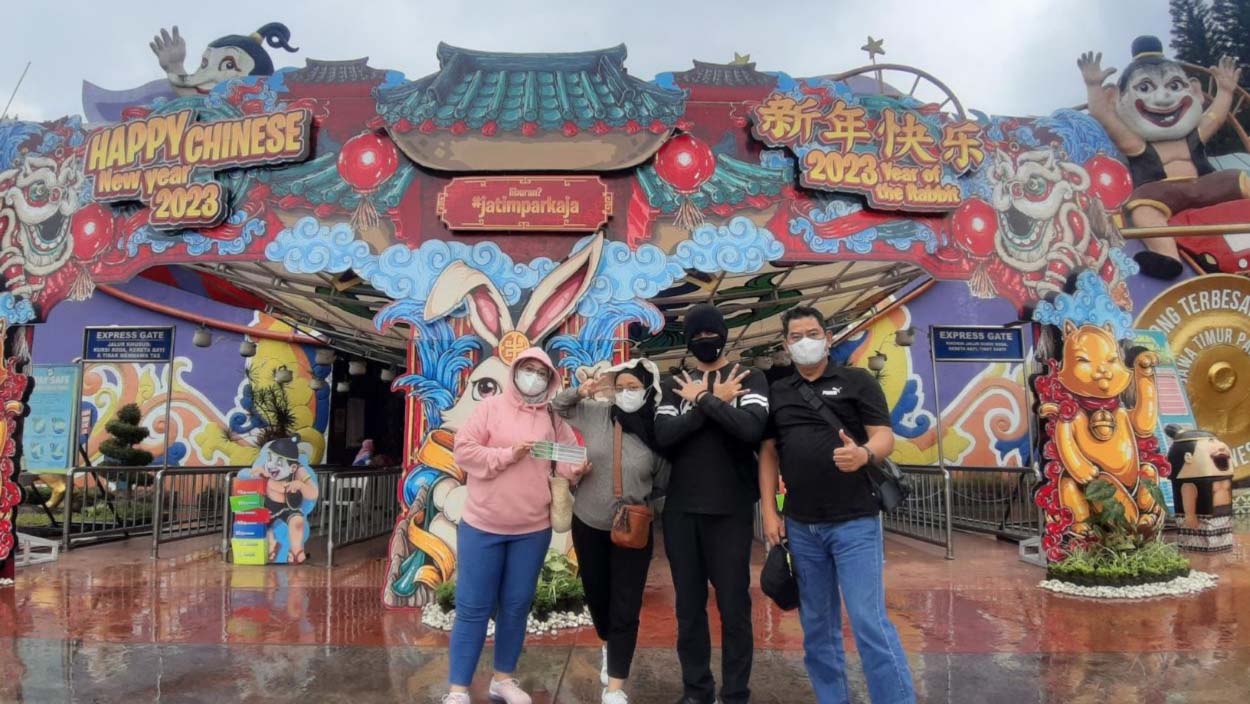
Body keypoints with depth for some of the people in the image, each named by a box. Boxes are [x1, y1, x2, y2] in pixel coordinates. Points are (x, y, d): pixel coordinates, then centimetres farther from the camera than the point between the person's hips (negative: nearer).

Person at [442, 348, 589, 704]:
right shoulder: (491, 407, -2)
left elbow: (565, 461, 7)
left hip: (533, 529, 3)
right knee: (473, 607, 2)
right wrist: (507, 455, -18)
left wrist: (577, 468, -15)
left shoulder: (554, 419, 6)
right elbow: (463, 450, -8)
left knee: (517, 606, 13)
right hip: (483, 525, -3)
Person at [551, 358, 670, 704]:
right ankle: (609, 647, 49)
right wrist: (579, 392, -12)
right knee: (596, 594, 19)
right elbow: (557, 405, 5)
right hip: (588, 523, 3)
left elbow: (662, 485, -2)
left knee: (626, 608, 0)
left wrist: (639, 505, -13)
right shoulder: (594, 413, -9)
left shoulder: (658, 431, -13)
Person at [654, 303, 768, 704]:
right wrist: (714, 402, -10)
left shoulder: (750, 378, 3)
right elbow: (663, 436, -6)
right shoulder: (676, 385, 10)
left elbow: (751, 428, -16)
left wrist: (702, 400, -10)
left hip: (731, 509, -3)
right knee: (689, 605, 10)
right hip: (681, 509, 3)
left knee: (733, 606, 3)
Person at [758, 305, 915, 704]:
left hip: (855, 522, -4)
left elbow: (885, 437, -6)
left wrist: (864, 454, -29)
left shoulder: (857, 380, 1)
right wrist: (769, 511, 3)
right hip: (801, 526, 4)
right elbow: (768, 453, 11)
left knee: (870, 622, -6)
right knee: (817, 625, 12)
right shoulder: (777, 392, 11)